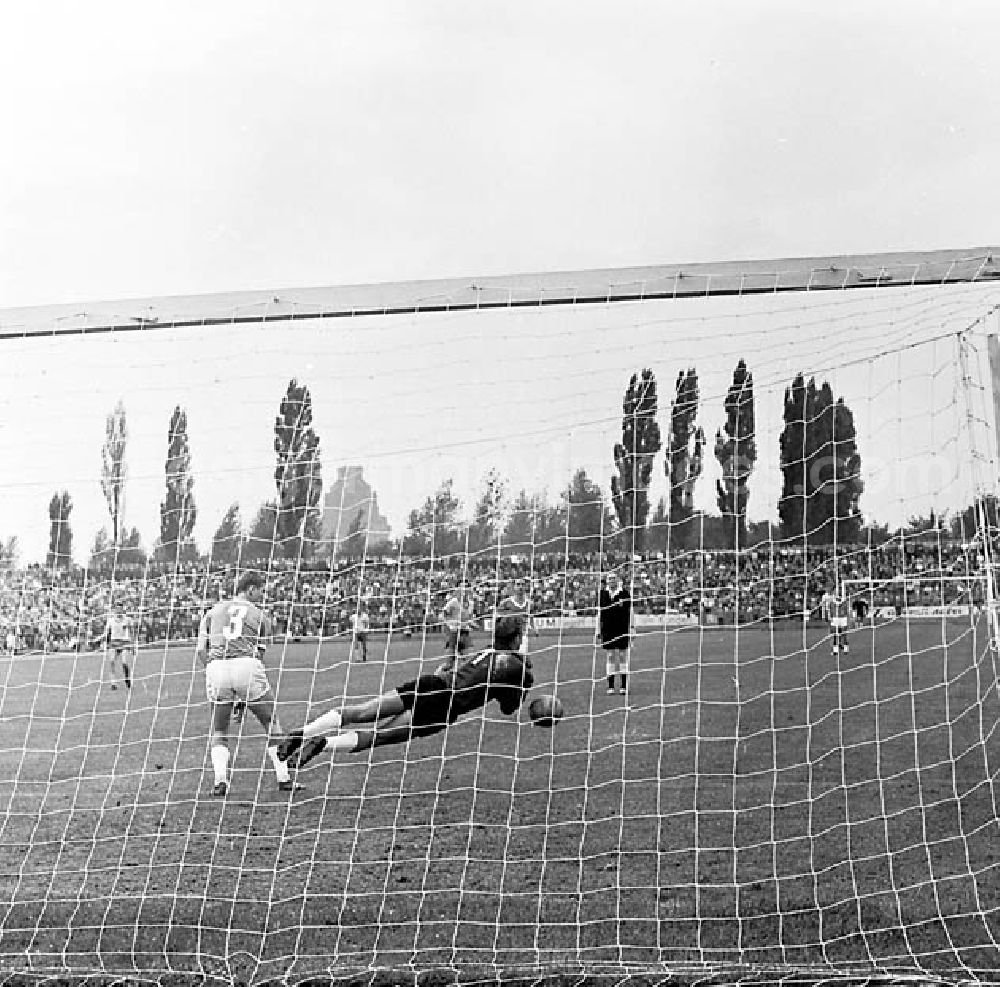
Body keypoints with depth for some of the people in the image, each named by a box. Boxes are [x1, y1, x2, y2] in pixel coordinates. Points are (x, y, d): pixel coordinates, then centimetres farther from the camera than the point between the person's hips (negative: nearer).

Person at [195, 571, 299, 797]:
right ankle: (284, 778, 13)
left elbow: (200, 651, 12)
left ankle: (220, 781, 3)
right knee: (272, 725, 15)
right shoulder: (261, 616, 19)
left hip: (216, 668, 2)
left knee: (219, 732, 18)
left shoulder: (212, 612, 23)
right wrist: (243, 701, 17)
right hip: (246, 666, -2)